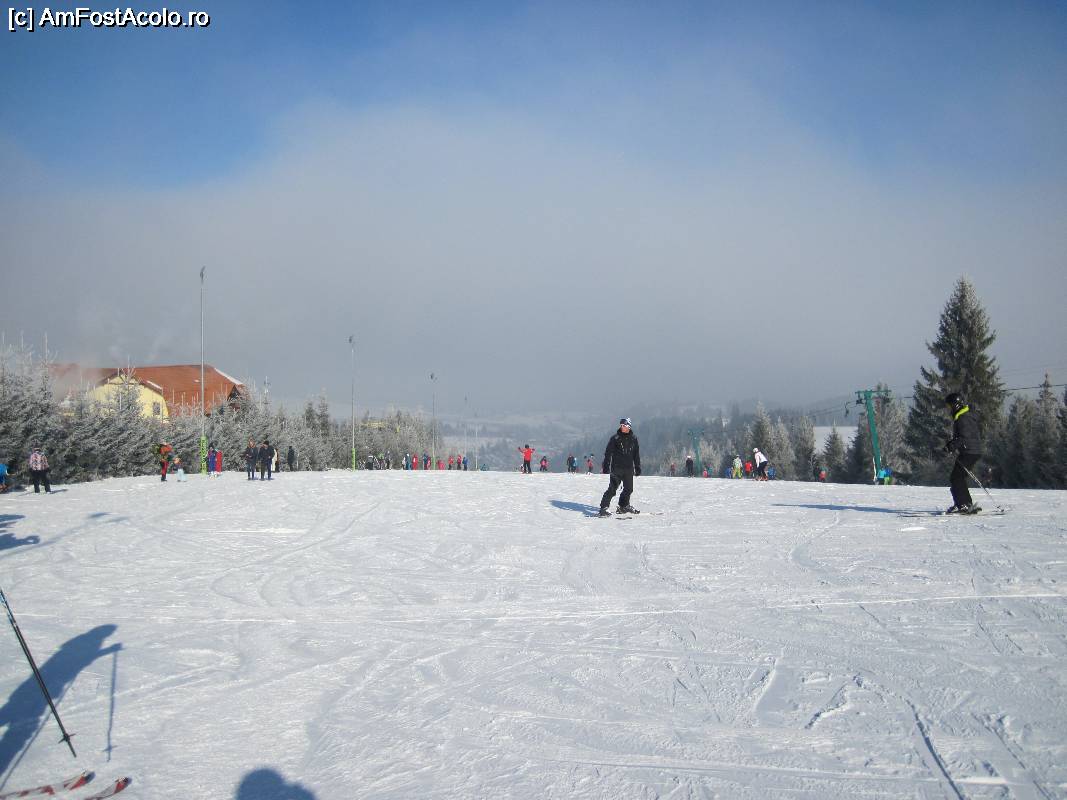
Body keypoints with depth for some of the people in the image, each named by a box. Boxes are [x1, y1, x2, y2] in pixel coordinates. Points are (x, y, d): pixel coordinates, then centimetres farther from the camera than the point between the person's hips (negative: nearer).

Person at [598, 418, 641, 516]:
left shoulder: (633, 439, 9)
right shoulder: (615, 438, -2)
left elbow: (636, 455, 17)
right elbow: (608, 453, -3)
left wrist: (638, 467, 14)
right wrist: (606, 466, -9)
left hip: (629, 469, 5)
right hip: (616, 468, -4)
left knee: (628, 489, 12)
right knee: (612, 489, -13)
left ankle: (624, 506, 30)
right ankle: (604, 507, -10)